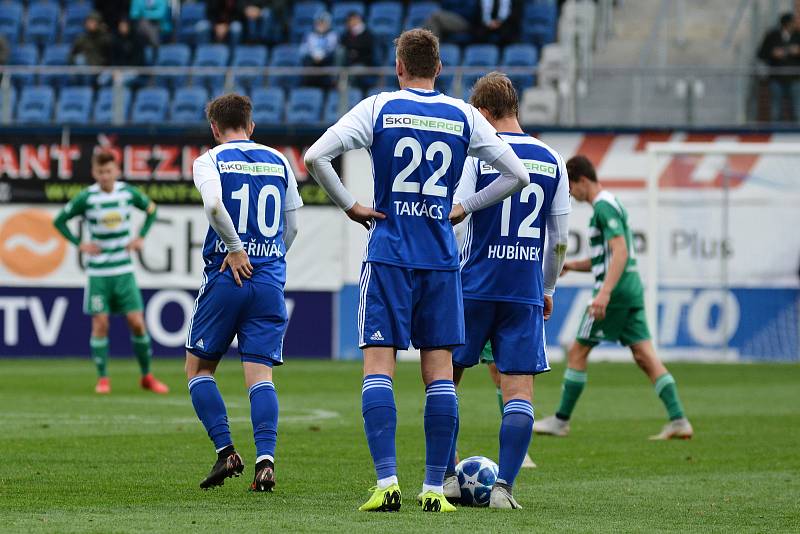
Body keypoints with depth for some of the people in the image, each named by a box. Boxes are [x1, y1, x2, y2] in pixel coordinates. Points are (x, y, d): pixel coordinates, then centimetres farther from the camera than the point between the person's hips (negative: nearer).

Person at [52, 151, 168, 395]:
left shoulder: (129, 192, -1)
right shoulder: (86, 197, -8)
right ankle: (103, 379, 6)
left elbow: (151, 209, 17)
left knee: (137, 322, -1)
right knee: (100, 323, -5)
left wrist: (141, 237, 5)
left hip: (124, 271, 2)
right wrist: (79, 244, -7)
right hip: (98, 272, -2)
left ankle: (147, 376, 13)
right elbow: (59, 221, 2)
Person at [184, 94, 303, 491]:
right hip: (270, 282, 3)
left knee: (198, 367, 12)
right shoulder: (279, 162, 11)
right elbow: (292, 224, 14)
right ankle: (265, 459, -17)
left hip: (226, 278, -3)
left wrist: (236, 249, -12)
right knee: (260, 373, 0)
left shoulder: (210, 160, -1)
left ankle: (226, 451, 0)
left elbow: (213, 204, -22)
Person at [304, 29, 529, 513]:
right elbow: (517, 176, 6)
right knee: (441, 373, 4)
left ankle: (387, 482, -14)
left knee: (379, 368, -2)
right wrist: (465, 209, 13)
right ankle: (435, 488, 1)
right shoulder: (464, 116, 4)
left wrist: (350, 207, 0)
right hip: (442, 260, 2)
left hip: (389, 255, -2)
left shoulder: (378, 109, -1)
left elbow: (315, 157, -10)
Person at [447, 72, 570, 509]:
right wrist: (548, 288, 23)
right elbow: (560, 239, 11)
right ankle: (503, 486, -8)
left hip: (474, 288, -3)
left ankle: (448, 475, 10)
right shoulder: (551, 161, 7)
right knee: (519, 389, 1)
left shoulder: (475, 155, -6)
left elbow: (455, 226, -9)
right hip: (526, 293, 3)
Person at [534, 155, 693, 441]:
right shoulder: (610, 204, 20)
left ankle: (561, 421, 9)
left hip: (615, 291, -10)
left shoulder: (603, 207, -11)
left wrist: (604, 292, -30)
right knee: (646, 357, 2)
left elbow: (620, 252, -22)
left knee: (577, 352, 2)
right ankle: (678, 420, -7)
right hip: (632, 288, 10)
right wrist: (570, 266, 23)